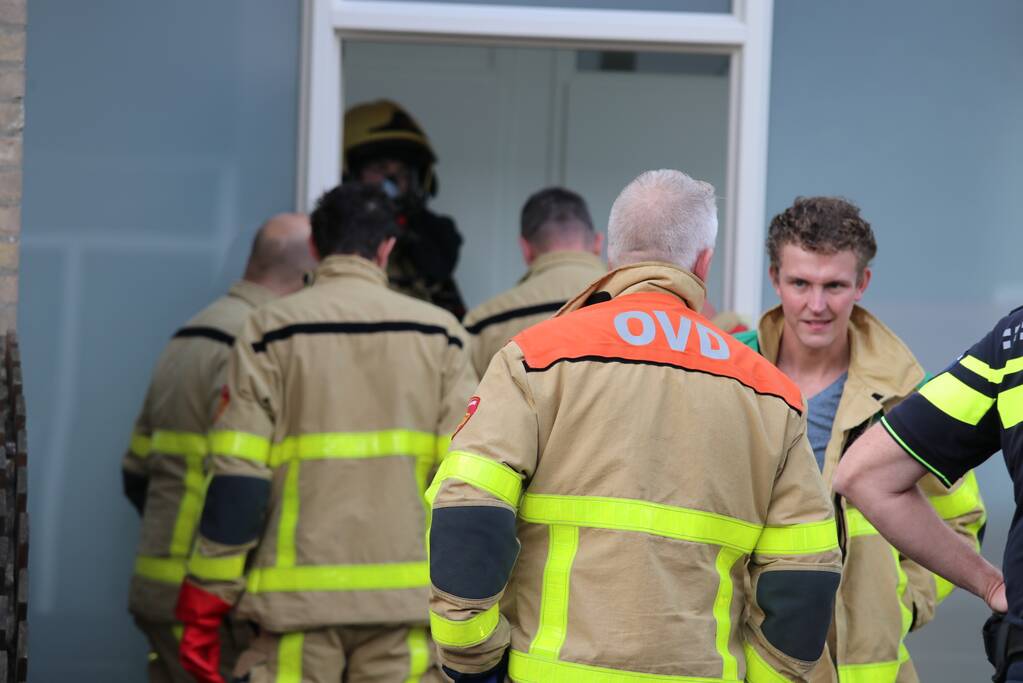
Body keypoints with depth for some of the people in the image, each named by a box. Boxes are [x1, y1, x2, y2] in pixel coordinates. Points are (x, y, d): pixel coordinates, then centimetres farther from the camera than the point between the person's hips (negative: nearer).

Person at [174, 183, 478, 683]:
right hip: (405, 598, 1)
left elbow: (237, 477, -4)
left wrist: (205, 605, -1)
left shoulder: (272, 331, 2)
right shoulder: (438, 331, 8)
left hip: (300, 596, -1)